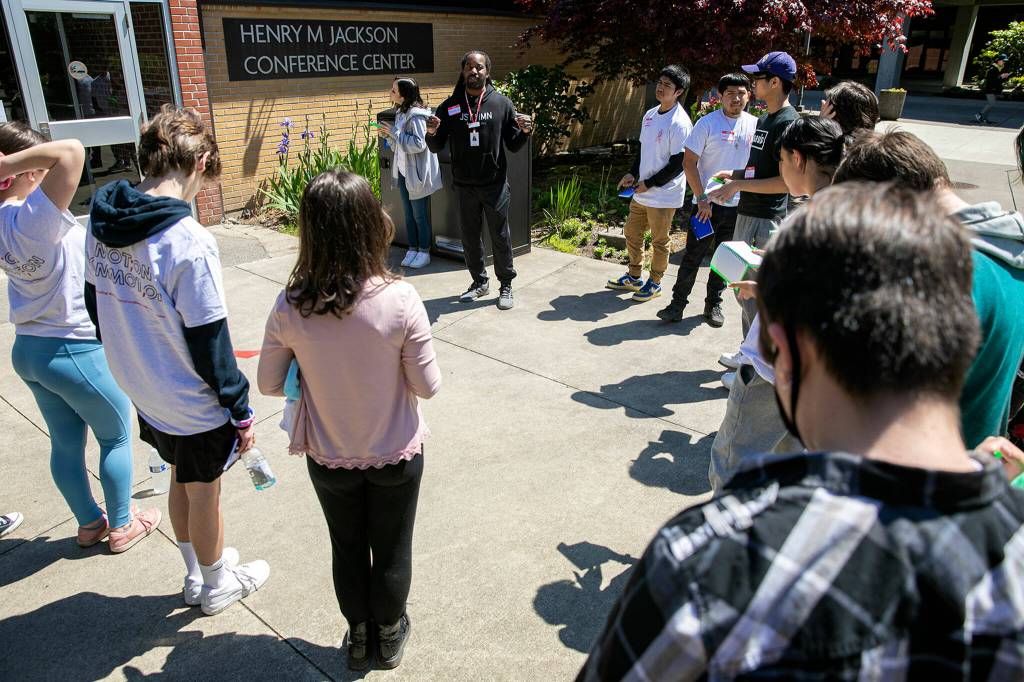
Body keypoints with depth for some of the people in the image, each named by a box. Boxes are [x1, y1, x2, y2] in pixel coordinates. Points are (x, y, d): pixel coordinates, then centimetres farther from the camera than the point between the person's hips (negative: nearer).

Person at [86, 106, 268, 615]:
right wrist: (241, 411, -12)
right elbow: (210, 343, -24)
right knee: (204, 496, 15)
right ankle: (217, 586, 41)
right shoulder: (189, 241, -28)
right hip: (195, 405, -7)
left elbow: (96, 304, 7)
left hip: (143, 394, 7)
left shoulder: (100, 222, -5)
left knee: (181, 482, 27)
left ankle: (197, 573, 48)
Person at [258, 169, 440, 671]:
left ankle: (359, 635, 49)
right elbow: (428, 385, -17)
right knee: (392, 549, 23)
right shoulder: (399, 300, -26)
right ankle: (390, 635, 47)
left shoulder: (290, 308, -20)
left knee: (347, 547, 26)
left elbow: (270, 384, -6)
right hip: (396, 456, -1)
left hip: (329, 458, 2)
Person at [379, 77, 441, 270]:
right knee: (409, 214, 14)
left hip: (418, 174, -9)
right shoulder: (401, 114, 11)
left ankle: (424, 252, 13)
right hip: (403, 172, 9)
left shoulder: (416, 116, -17)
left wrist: (394, 132, -20)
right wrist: (388, 135, -1)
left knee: (420, 215, 2)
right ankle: (413, 249, 24)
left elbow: (418, 144, -25)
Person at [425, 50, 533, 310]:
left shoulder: (502, 103, 0)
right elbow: (436, 148, 5)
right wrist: (432, 133, -16)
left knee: (500, 236, 6)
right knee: (470, 237, 13)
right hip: (464, 186, 2)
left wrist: (525, 132, -17)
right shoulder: (449, 106, 3)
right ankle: (479, 282, 30)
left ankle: (506, 286, 20)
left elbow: (513, 146, 3)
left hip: (495, 184, -2)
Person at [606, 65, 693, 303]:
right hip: (642, 192, 8)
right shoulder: (650, 115, 8)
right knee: (631, 233, 17)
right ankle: (634, 277, 34)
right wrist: (632, 174, 3)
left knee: (659, 241, 6)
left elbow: (678, 163, -18)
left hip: (664, 195, -8)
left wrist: (649, 184, -15)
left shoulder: (680, 123, -17)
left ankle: (654, 283, 24)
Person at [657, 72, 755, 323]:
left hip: (737, 207, 4)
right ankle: (678, 303, 11)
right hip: (706, 204, -4)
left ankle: (714, 303, 26)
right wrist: (702, 198, -13)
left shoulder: (755, 125, 5)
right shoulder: (708, 123, -7)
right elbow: (689, 163, -8)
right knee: (693, 256, 0)